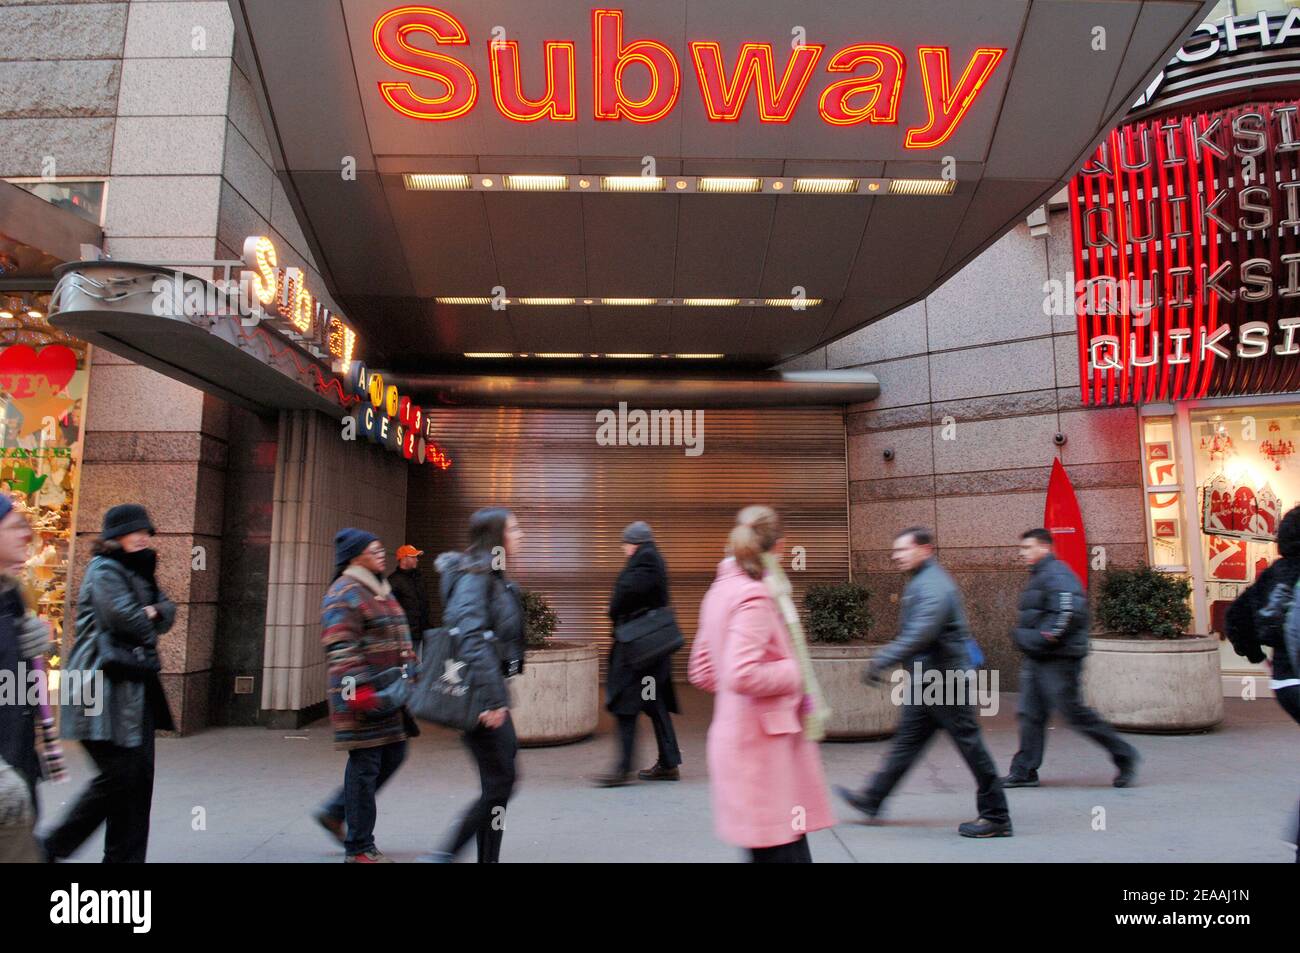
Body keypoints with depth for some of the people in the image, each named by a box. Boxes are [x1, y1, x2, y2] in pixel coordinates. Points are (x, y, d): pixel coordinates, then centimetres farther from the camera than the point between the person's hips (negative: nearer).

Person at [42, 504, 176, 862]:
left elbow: (167, 612, 12)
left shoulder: (137, 572, 19)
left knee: (139, 778, 8)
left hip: (135, 688, 9)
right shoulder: (104, 570, -8)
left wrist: (152, 612, -9)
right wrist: (148, 622, -2)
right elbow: (124, 617, -21)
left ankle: (128, 856, 14)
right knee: (119, 777, -8)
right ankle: (53, 846, 9)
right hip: (107, 688, -9)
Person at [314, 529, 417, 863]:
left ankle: (335, 812, 29)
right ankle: (358, 848, 13)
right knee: (365, 765, -1)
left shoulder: (380, 591, 18)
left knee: (393, 755, 14)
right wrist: (360, 690, -26)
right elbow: (341, 650, -21)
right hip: (364, 697, -10)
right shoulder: (343, 595, -13)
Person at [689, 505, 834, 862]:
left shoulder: (721, 590, 11)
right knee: (783, 850, 0)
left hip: (737, 740, 10)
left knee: (792, 847, 18)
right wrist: (796, 672, -13)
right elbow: (742, 675, -29)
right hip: (763, 745, -10)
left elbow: (702, 672, 17)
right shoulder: (756, 596, -18)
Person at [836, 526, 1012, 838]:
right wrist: (883, 658, 19)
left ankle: (996, 817, 11)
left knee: (969, 744, 0)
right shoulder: (921, 582, 14)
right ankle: (872, 799, 22)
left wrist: (882, 661, -28)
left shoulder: (934, 586, -19)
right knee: (907, 740, 14)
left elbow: (920, 634, -30)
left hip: (943, 680, -10)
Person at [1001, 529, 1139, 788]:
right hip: (1036, 659, 10)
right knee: (1030, 713, 7)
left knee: (1074, 711, -2)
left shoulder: (1057, 576, -13)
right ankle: (1024, 771, 11)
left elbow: (1070, 613, -25)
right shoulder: (1038, 577, 19)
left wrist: (1044, 638, -22)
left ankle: (1123, 755, 16)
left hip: (1058, 658, -10)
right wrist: (1021, 633, 13)